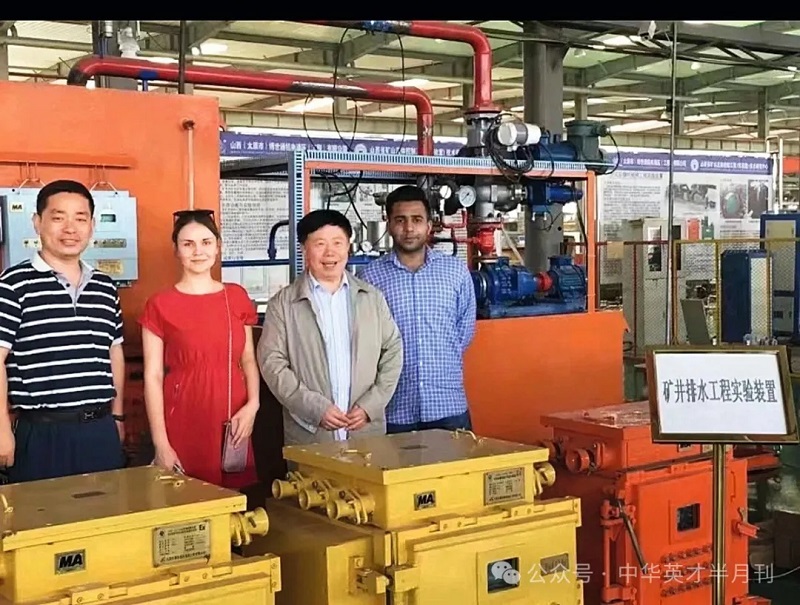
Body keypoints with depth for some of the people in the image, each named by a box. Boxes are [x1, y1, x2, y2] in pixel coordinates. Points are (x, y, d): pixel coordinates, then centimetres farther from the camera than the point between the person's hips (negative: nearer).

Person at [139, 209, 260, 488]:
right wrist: (160, 444, -9)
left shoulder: (237, 297, 8)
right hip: (183, 425, -3)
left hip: (233, 424, 3)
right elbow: (153, 377, -3)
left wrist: (253, 403, -5)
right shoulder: (160, 305, -2)